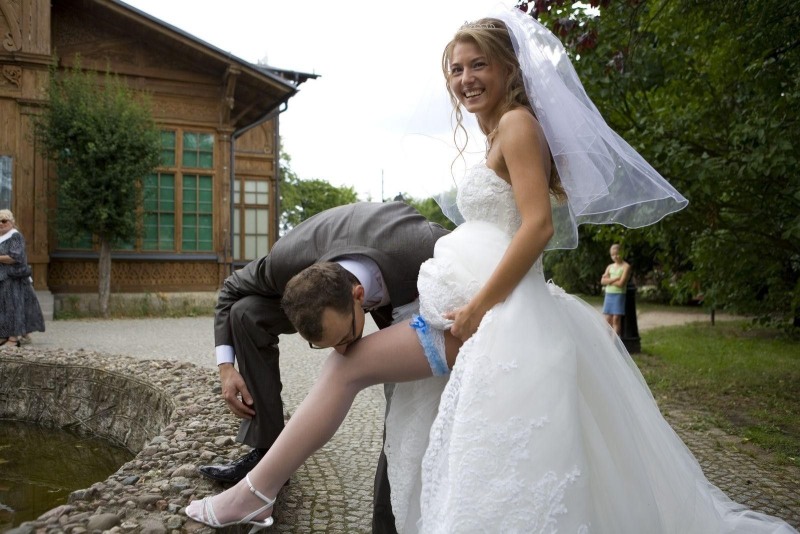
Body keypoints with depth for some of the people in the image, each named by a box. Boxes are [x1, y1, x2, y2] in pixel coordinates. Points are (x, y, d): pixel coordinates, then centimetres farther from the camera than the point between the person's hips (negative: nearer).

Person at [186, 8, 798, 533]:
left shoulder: (517, 122, -7)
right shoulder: (501, 133, 21)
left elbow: (539, 226, -19)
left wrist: (476, 310, -20)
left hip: (496, 311, -11)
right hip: (481, 307, 11)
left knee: (349, 364, -6)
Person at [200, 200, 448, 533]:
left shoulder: (423, 250, -47)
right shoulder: (289, 259, -38)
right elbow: (232, 289, -14)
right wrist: (225, 365, -22)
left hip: (405, 293, -1)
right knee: (246, 314, -16)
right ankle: (265, 451, -6)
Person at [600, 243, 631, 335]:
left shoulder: (626, 266, -3)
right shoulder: (610, 267, 15)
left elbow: (621, 283, -13)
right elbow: (602, 281, 3)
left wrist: (609, 280, -1)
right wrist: (615, 279, -10)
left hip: (619, 295, -6)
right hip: (608, 295, 6)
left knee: (616, 319, -9)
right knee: (608, 319, 3)